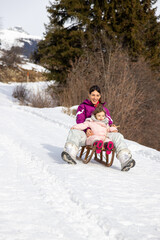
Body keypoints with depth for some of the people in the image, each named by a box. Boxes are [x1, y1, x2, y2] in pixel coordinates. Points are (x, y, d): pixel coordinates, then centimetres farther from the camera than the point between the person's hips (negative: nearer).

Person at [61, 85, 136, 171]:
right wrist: (86, 130, -22)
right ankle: (71, 155, -60)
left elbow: (109, 122, 21)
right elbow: (79, 120, 0)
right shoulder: (83, 106, 15)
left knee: (117, 136, -25)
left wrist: (112, 126, -7)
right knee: (74, 132, -35)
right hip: (86, 134, -2)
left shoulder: (104, 109, 25)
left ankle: (125, 161, -44)